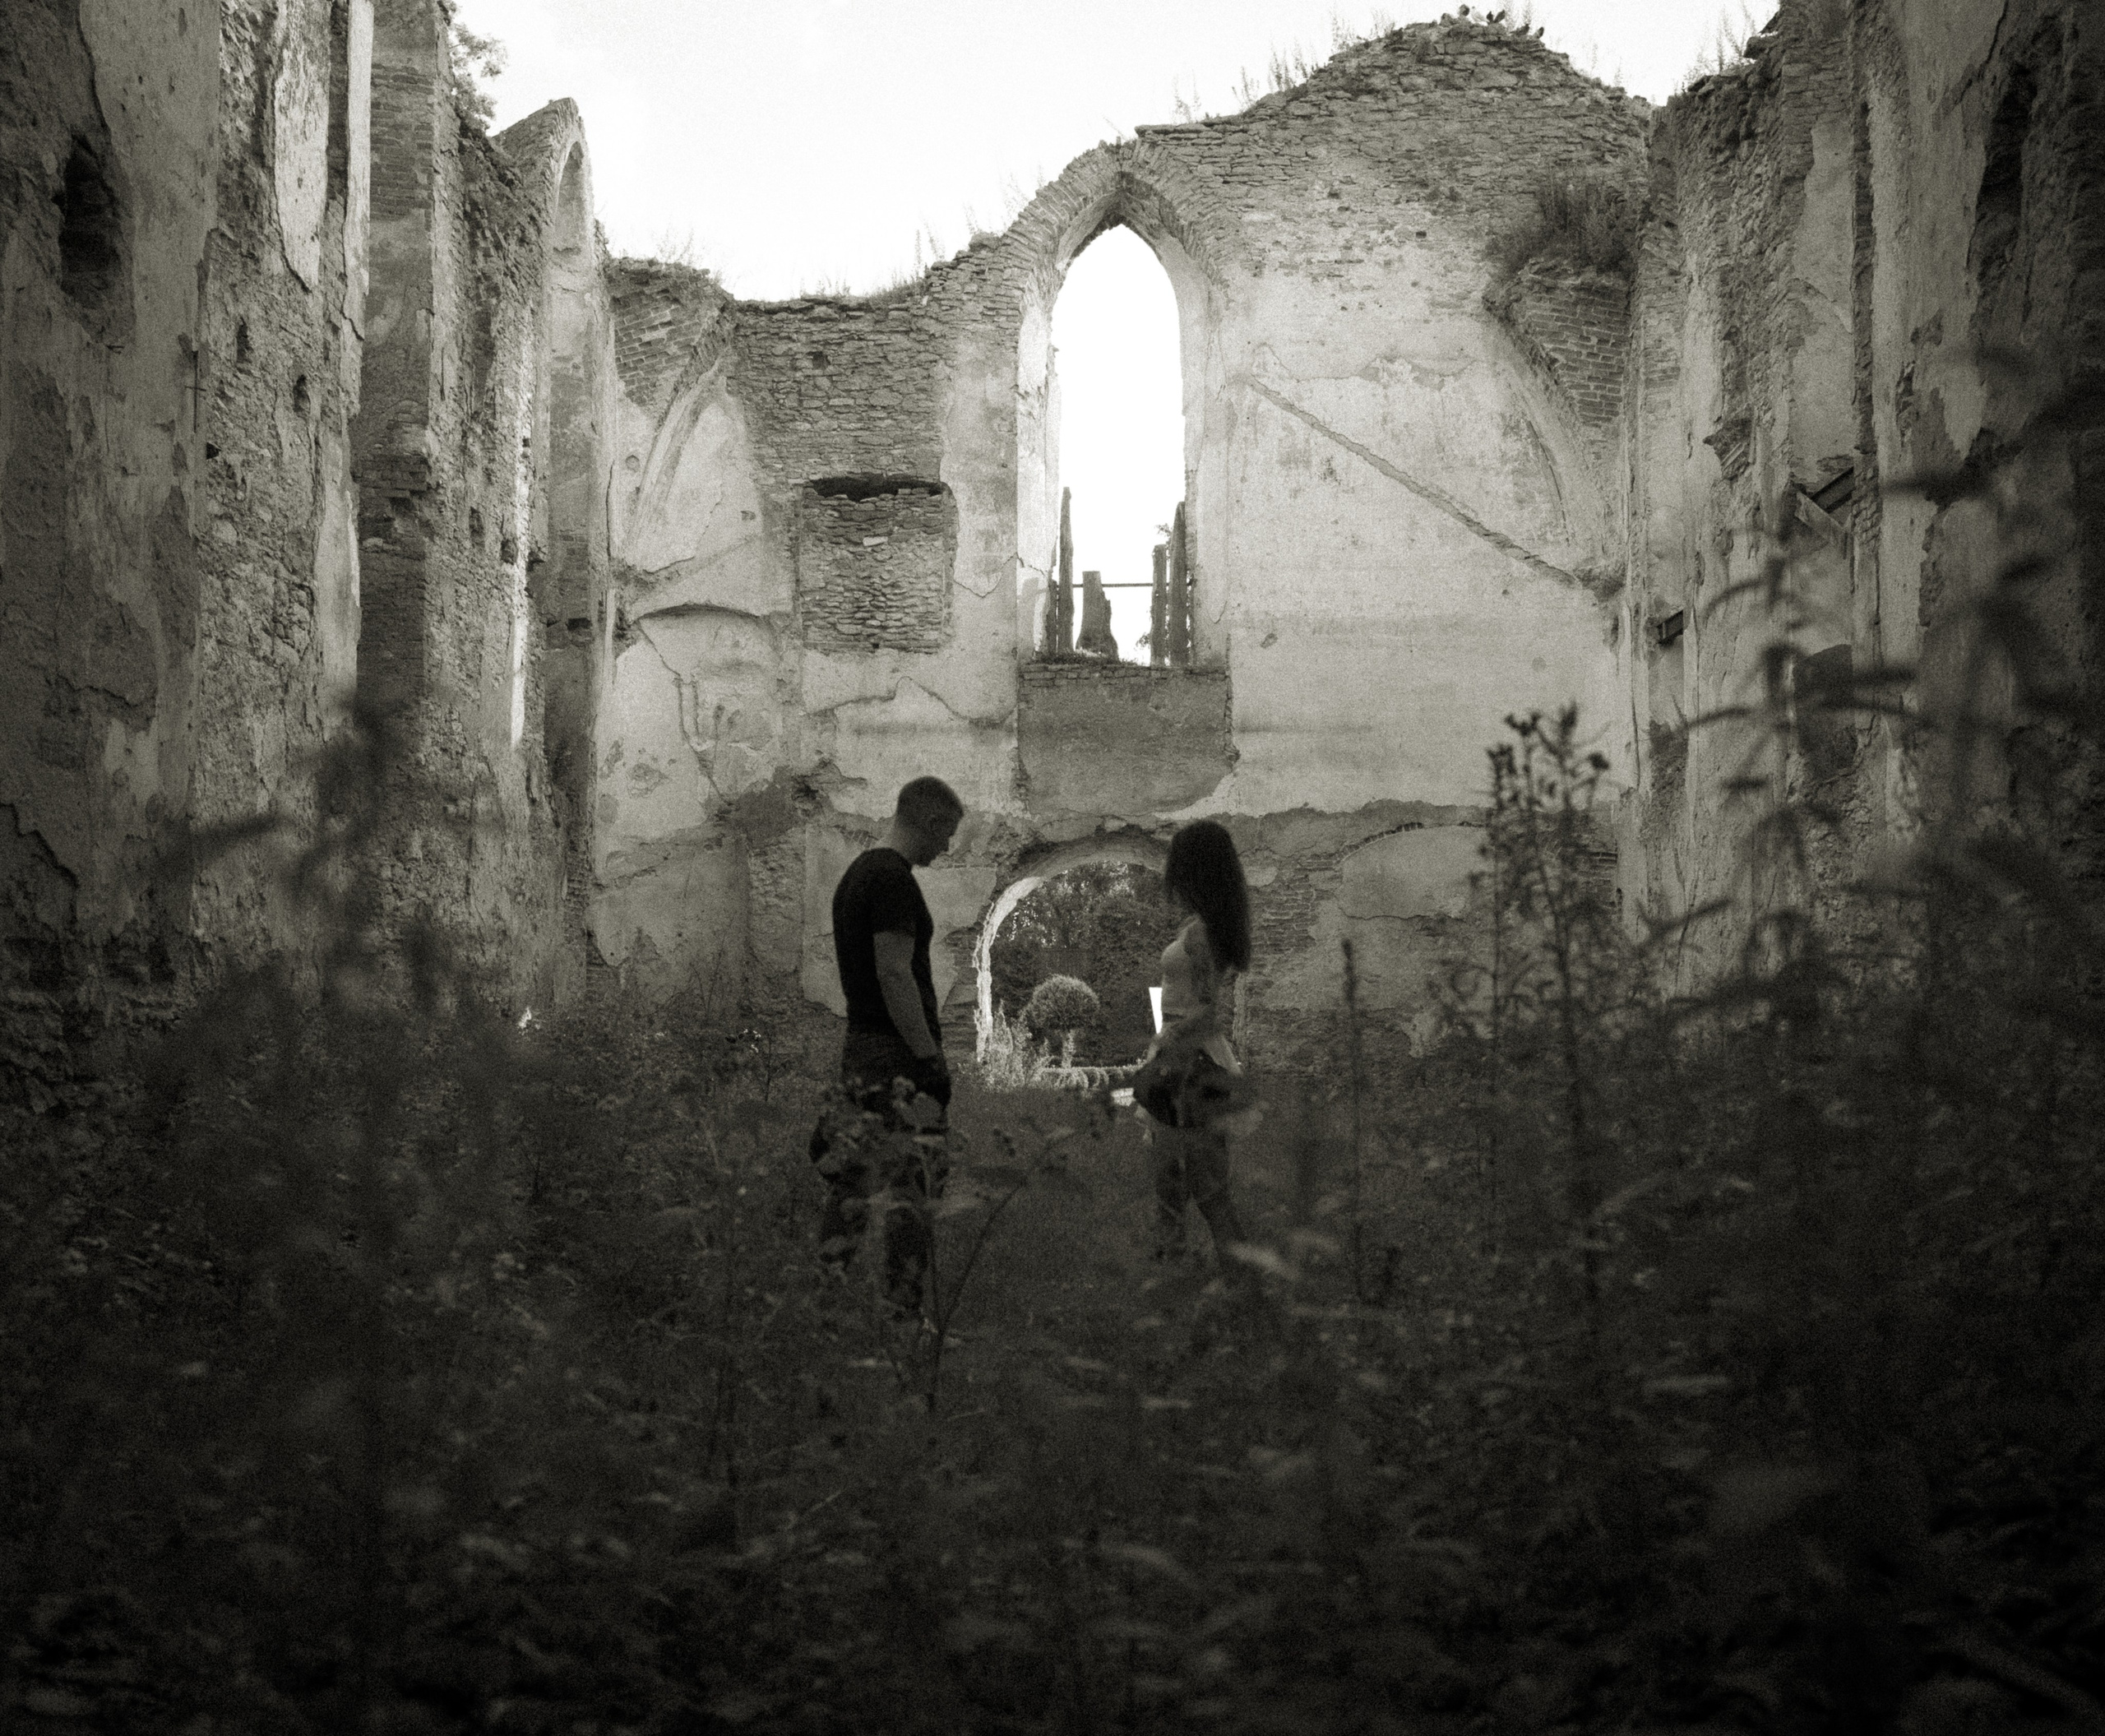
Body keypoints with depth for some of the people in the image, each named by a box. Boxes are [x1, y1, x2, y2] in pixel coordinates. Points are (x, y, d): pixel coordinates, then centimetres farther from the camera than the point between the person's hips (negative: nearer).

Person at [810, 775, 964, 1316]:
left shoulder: (856, 874, 17)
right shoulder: (893, 879, -14)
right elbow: (895, 975, -21)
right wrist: (929, 1057, -19)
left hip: (858, 1050, 10)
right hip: (898, 1056, -10)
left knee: (854, 1185, 14)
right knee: (913, 1188, -7)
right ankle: (904, 1310, -6)